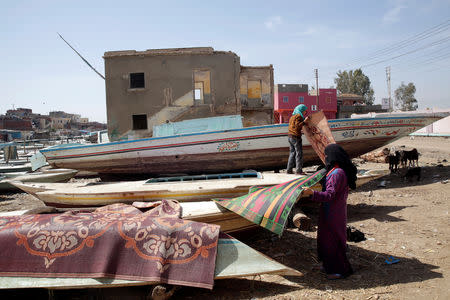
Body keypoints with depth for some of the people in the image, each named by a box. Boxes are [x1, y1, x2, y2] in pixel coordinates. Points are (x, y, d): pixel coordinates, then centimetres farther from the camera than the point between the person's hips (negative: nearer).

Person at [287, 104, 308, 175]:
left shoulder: (293, 116, 19)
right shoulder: (298, 116, -10)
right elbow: (297, 126, -20)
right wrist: (304, 121, -21)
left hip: (290, 136, 10)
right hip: (296, 137, -9)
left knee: (292, 153, 11)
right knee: (299, 153, -5)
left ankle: (289, 170, 10)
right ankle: (298, 170, -6)